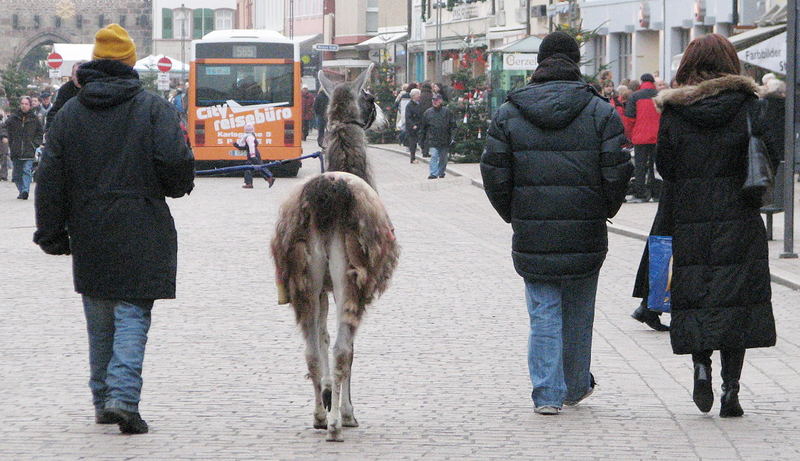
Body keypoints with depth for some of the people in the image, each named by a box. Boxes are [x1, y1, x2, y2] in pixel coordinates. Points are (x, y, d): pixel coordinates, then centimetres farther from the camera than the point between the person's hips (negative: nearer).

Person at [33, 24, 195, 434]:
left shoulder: (68, 115, 7)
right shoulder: (154, 109, -3)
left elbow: (50, 180, 5)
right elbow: (176, 165, -14)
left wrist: (52, 235, 10)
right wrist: (177, 186, 9)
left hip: (89, 237, 3)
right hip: (142, 234, -3)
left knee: (99, 322, 14)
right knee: (133, 315, -2)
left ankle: (102, 400, 18)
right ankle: (122, 396, -18)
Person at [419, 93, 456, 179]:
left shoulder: (447, 112, 1)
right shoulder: (428, 112, 5)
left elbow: (452, 125, 2)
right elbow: (423, 127, 12)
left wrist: (452, 137, -6)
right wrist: (422, 139, 11)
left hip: (444, 139, 1)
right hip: (432, 139, -1)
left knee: (443, 157, 10)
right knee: (434, 156, -13)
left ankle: (441, 172, 27)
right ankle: (433, 173, -15)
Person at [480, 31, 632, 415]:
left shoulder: (508, 113, 2)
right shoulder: (601, 112, -2)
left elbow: (494, 173, 1)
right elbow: (617, 171, -6)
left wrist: (513, 215, 14)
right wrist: (604, 210, 10)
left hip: (532, 236, 0)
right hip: (585, 235, 0)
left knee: (544, 313, 5)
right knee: (578, 313, 14)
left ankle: (547, 394, -1)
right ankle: (576, 387, 27)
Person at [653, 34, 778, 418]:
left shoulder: (674, 110, -1)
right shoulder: (746, 105, -3)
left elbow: (664, 166, 2)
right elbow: (769, 160, -3)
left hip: (689, 220, 1)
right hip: (739, 218, -1)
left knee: (696, 298, 11)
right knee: (735, 298, 3)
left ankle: (701, 365, -8)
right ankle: (730, 389, 0)